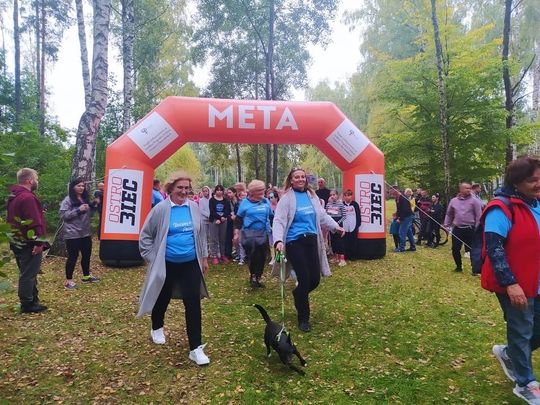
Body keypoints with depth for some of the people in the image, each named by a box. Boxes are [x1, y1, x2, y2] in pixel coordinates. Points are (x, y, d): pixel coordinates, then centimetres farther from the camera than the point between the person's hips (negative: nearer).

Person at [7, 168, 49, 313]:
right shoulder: (27, 197, -20)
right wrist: (39, 242, -24)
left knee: (26, 273, 17)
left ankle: (31, 301, 27)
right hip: (29, 244, -10)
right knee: (29, 274, -2)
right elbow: (34, 222, -25)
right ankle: (27, 305, 6)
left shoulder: (13, 196, 14)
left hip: (18, 242, 10)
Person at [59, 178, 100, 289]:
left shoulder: (85, 199, 12)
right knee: (73, 256, -1)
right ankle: (68, 280, 12)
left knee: (86, 255, 16)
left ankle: (86, 276, 31)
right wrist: (78, 210, -23)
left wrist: (94, 205, 3)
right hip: (73, 234, -7)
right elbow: (63, 215, -17)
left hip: (85, 233, 7)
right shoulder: (68, 200, -10)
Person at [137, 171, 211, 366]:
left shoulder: (194, 207, -2)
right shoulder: (161, 209, -10)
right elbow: (145, 235, -1)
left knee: (193, 303, -3)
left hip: (191, 264, 2)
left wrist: (204, 257, 13)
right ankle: (157, 329, 49)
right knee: (163, 299, 18)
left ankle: (196, 348, 5)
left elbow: (201, 234, 10)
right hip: (167, 265, -1)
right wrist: (152, 258, -4)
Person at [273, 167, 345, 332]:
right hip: (295, 242, -5)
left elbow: (322, 215, 21)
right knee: (304, 279, -5)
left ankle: (298, 294, 40)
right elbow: (278, 221, -12)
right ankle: (303, 319, 14)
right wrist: (279, 240, -26)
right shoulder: (287, 198, -5)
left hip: (312, 240, 5)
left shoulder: (312, 195, 11)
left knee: (315, 279, 5)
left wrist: (335, 226, 10)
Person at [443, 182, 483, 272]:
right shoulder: (453, 201, 7)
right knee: (455, 249, 6)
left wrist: (477, 229, -10)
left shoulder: (474, 201, -4)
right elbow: (449, 214, 16)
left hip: (470, 229, -3)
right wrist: (446, 225, 12)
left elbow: (478, 216, -6)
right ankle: (458, 266, 26)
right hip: (457, 229, 4)